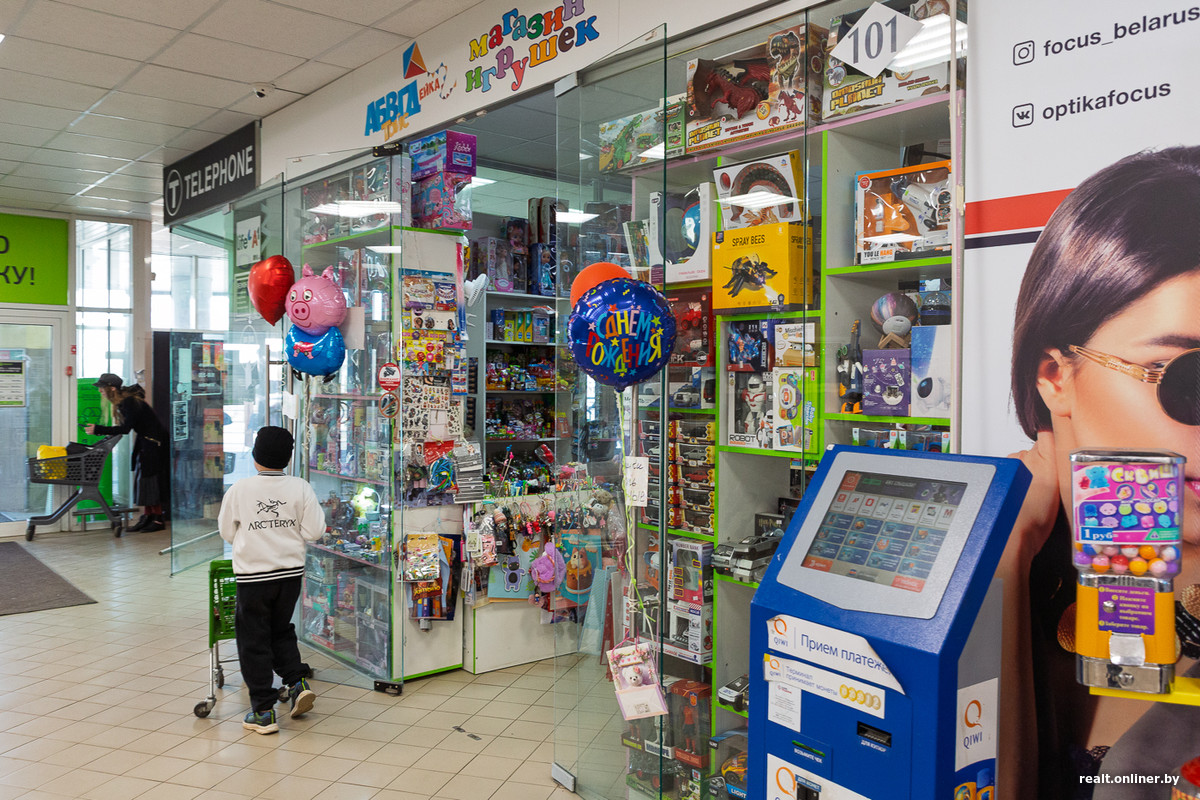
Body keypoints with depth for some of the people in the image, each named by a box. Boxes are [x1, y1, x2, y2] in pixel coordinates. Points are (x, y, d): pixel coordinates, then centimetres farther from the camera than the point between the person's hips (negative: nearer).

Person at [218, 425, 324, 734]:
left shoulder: (238, 490, -9)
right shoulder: (300, 489, -7)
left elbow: (227, 532, 3)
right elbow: (314, 531, -5)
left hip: (252, 574, -2)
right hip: (290, 573, 3)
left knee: (254, 640, 8)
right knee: (282, 630, 24)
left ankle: (263, 711, 11)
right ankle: (297, 682, 9)